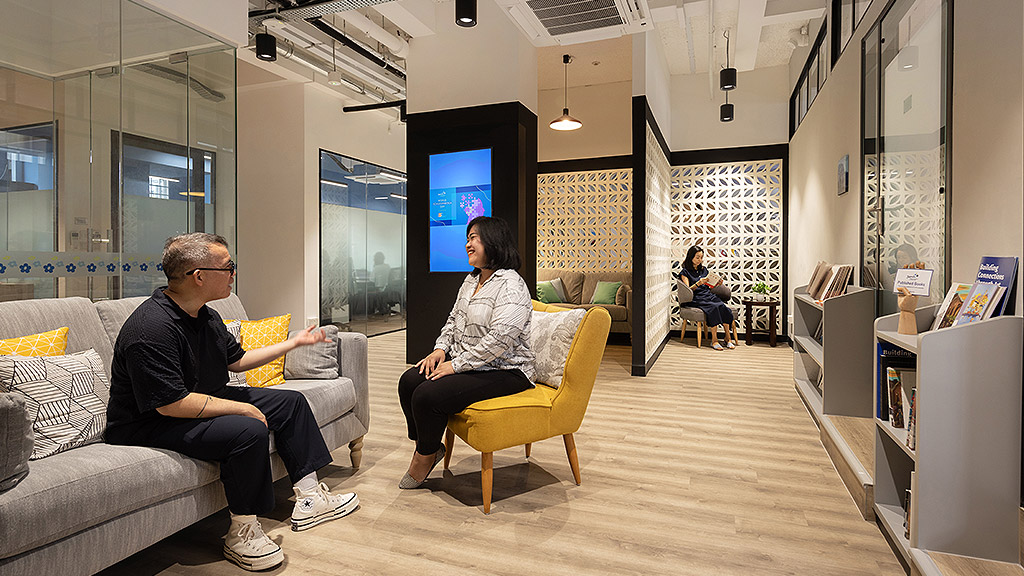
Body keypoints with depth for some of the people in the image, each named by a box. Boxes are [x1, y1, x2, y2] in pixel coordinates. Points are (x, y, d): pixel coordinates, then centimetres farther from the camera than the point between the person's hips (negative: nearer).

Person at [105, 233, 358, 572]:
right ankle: (243, 533, -13)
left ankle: (309, 499, 10)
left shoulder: (207, 317, 3)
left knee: (291, 402, 7)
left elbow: (236, 360, 17)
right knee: (249, 430, -33)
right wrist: (242, 408, -23)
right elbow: (172, 404, -31)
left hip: (206, 402, 10)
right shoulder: (151, 328, -28)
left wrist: (294, 343, 20)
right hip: (151, 425, -10)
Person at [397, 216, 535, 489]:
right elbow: (453, 320, 22)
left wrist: (456, 365, -23)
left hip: (503, 371, -9)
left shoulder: (510, 285, -18)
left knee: (428, 395, -21)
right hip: (465, 362, 9)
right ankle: (424, 445, 12)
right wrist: (441, 349, 3)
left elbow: (500, 338, -28)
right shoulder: (471, 280, 13)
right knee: (409, 381, -6)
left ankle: (426, 456, 7)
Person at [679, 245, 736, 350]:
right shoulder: (685, 272, 5)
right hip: (696, 299, -5)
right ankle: (714, 339, -32)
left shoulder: (704, 269, 22)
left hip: (708, 295, 5)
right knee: (714, 307, -34)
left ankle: (728, 337, -24)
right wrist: (698, 283, -20)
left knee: (724, 307, -27)